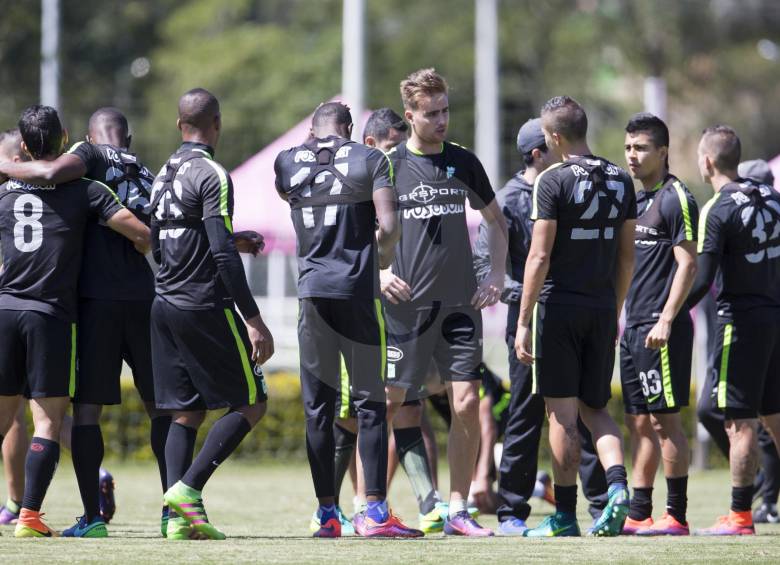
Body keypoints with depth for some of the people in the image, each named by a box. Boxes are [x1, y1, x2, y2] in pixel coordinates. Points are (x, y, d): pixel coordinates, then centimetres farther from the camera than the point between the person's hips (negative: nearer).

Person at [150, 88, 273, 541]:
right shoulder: (212, 175, -13)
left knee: (186, 413, 8)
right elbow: (223, 255, -19)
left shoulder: (164, 176, 12)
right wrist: (254, 321, -18)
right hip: (206, 307, -8)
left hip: (166, 305, 8)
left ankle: (181, 517, -1)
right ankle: (188, 487, -11)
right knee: (252, 403, 2)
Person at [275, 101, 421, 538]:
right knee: (370, 404, 0)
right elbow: (389, 227, -11)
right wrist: (383, 255, 9)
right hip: (359, 289, -3)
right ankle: (374, 513, -6)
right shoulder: (371, 161, -1)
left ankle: (327, 513, 8)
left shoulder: (288, 163, 7)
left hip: (312, 290, 3)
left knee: (318, 406, 7)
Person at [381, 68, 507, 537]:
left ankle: (459, 510, 4)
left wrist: (498, 274, 8)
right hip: (406, 304, -3)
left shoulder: (464, 162, 8)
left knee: (467, 404, -4)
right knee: (388, 404, -3)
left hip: (459, 303, 3)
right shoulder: (389, 165, -1)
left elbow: (496, 220, 20)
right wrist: (379, 271, -12)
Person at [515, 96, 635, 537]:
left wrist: (524, 322, -9)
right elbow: (627, 257, 12)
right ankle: (618, 483, -8)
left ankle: (566, 516, 4)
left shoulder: (554, 181, -10)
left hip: (559, 307, -5)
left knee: (563, 413, 1)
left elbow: (540, 257, -13)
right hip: (602, 310, 5)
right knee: (595, 408, 15)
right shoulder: (621, 181, 8)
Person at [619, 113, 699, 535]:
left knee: (665, 420, -7)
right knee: (639, 422, 9)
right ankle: (638, 515, 11)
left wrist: (665, 321, -20)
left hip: (661, 329, -9)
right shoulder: (639, 202, 18)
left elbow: (687, 265, -15)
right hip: (634, 327, 9)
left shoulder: (676, 199, -9)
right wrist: (628, 321, 18)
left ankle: (677, 516, -4)